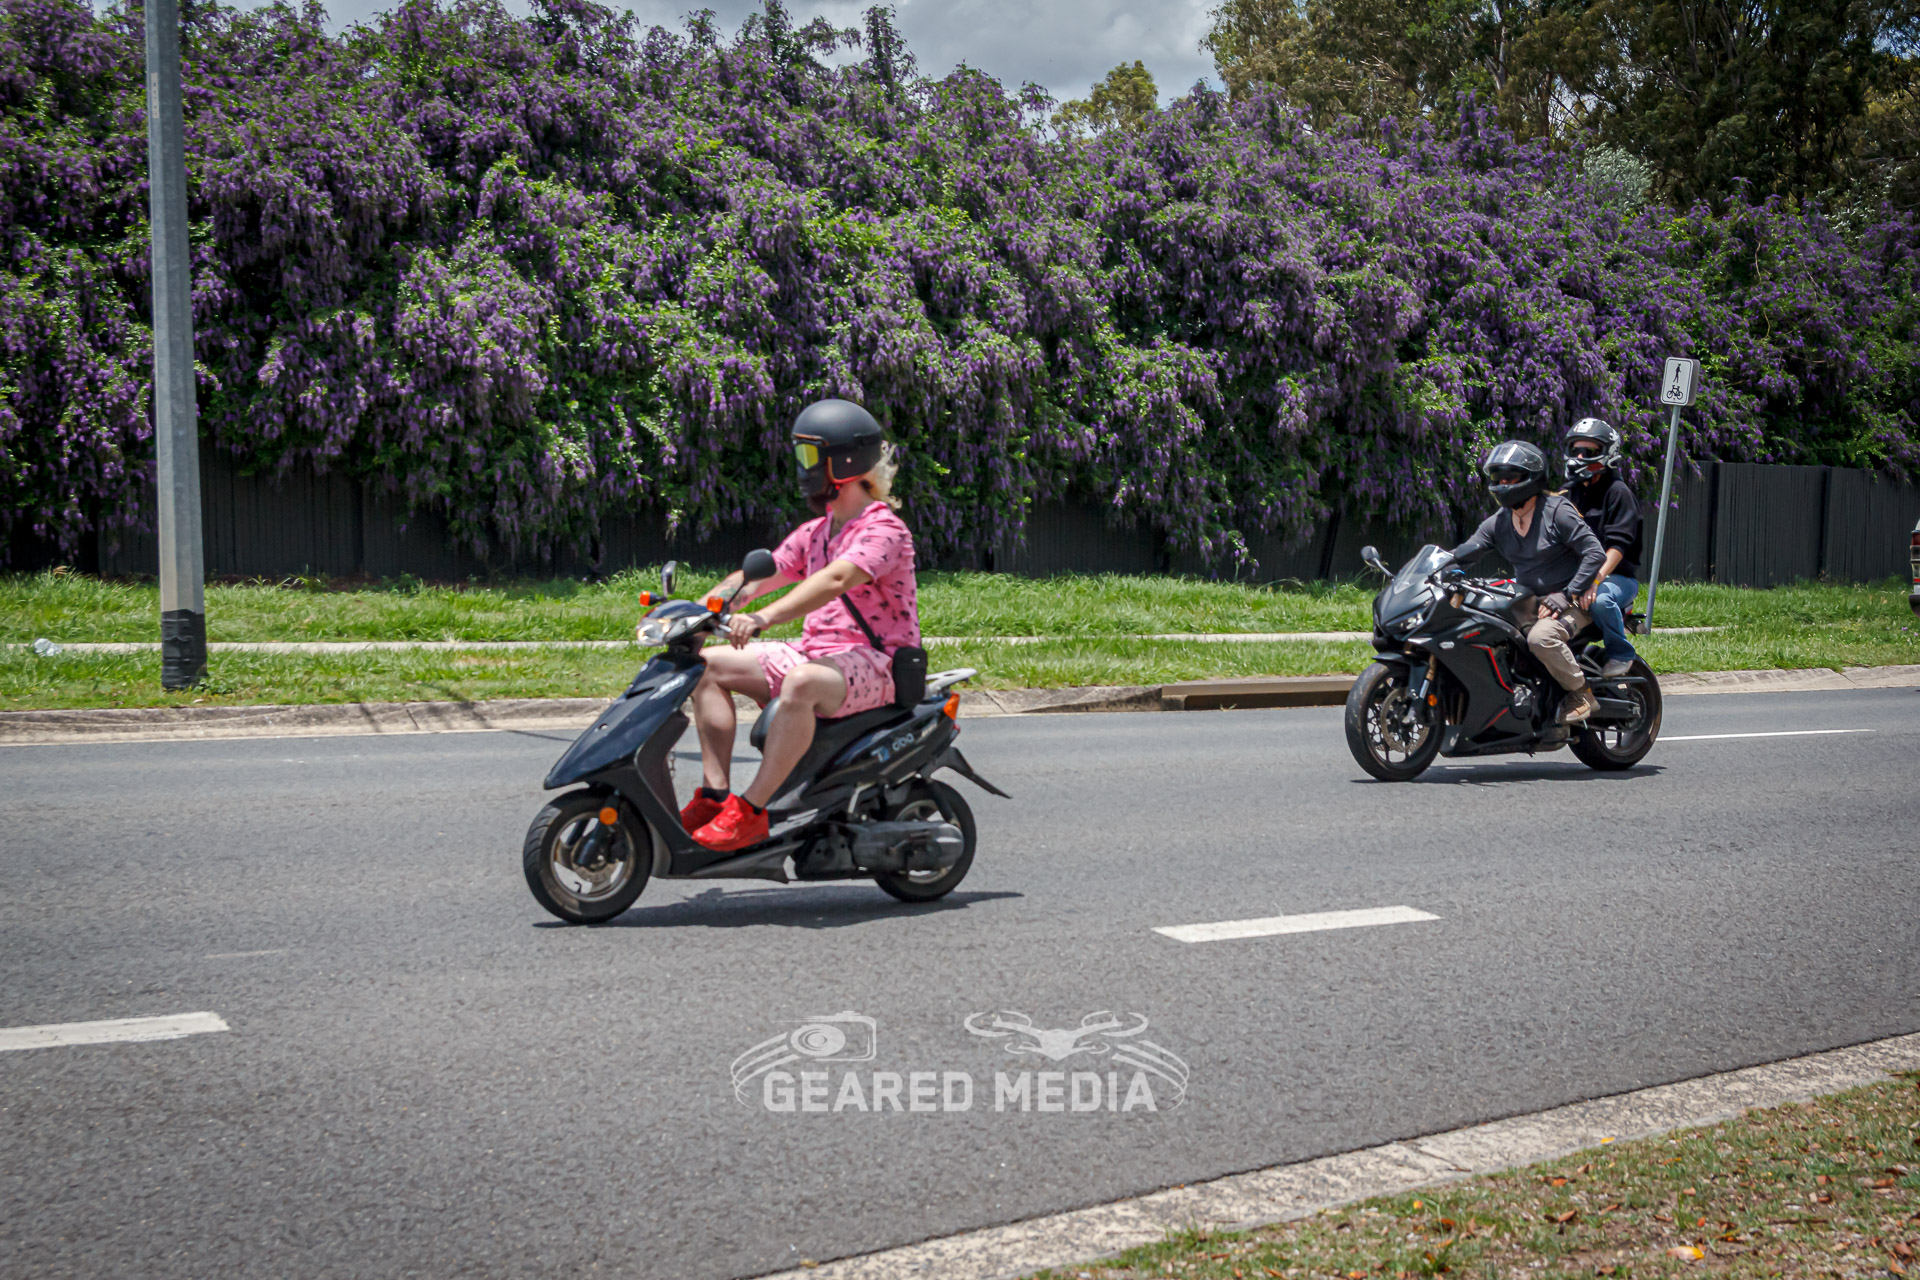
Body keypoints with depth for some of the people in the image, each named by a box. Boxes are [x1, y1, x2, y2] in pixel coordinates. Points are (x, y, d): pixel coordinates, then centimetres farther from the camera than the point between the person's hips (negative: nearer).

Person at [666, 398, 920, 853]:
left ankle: (752, 809, -34)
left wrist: (763, 618, -43)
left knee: (802, 683, -40)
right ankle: (714, 795, -5)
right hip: (814, 653, 9)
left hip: (872, 665, -9)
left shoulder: (884, 530, -13)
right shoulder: (815, 532, 16)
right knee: (709, 666, 1)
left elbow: (835, 580, -31)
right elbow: (755, 577, 14)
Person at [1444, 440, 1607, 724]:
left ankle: (1582, 695, -15)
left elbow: (1595, 554, -14)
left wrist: (1567, 596, -20)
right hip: (1528, 600, 7)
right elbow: (1466, 551, -1)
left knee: (1541, 637, -35)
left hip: (1572, 601, -7)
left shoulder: (1557, 511, -12)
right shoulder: (1498, 523, 7)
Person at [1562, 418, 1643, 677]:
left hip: (1618, 576, -6)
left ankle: (1621, 653, -13)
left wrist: (1594, 579, -31)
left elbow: (1618, 545, -17)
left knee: (1599, 600, -38)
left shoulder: (1617, 491, -5)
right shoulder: (1570, 493, 17)